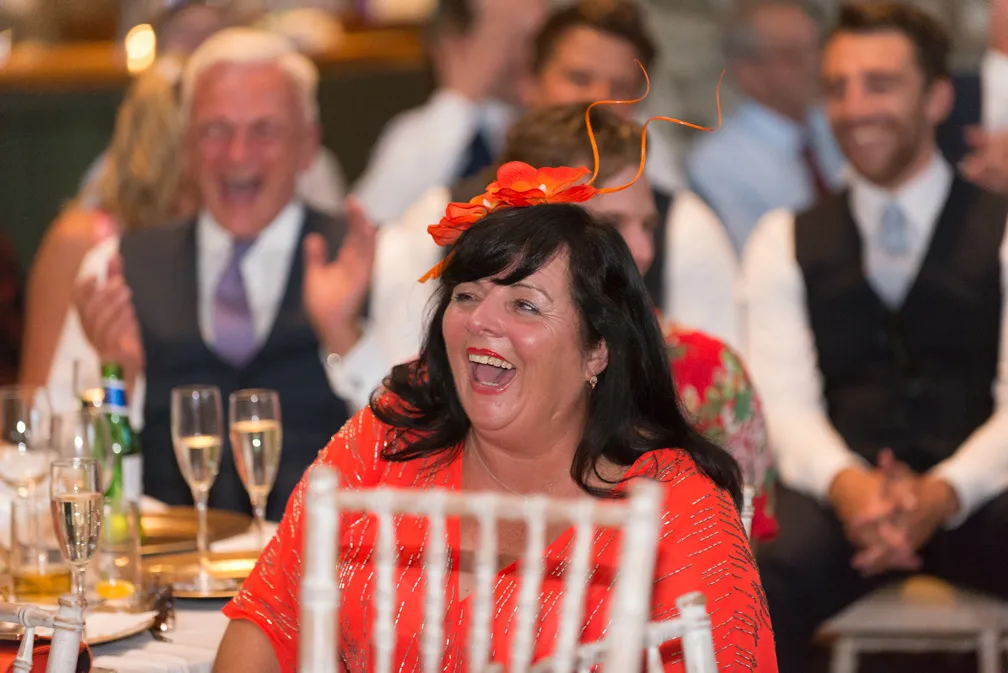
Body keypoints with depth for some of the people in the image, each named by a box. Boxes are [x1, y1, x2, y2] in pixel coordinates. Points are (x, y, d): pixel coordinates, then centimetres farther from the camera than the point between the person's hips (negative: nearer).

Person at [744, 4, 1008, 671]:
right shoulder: (785, 242, 17)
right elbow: (783, 400, 3)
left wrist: (943, 493, -21)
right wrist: (845, 484, -19)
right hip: (840, 487, 1)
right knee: (760, 573, -34)